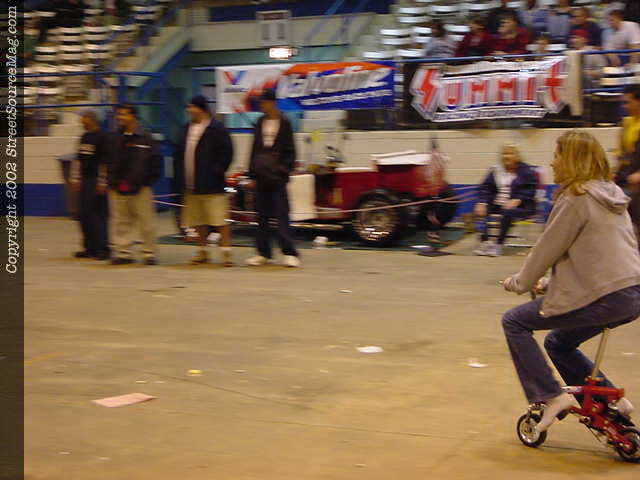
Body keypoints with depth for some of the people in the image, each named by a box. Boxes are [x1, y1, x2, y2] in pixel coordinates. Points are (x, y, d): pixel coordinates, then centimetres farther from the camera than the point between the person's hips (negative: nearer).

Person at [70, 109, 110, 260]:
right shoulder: (84, 137, 16)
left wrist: (102, 182, -15)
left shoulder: (102, 137, -8)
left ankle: (102, 248, -2)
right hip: (85, 180, 8)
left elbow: (105, 161, -12)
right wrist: (75, 178, 17)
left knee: (99, 215, -7)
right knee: (83, 214, 8)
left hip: (96, 181, -8)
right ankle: (90, 248, 15)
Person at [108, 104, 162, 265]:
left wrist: (148, 181, -4)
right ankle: (123, 253, 14)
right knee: (121, 222, 7)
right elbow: (110, 161, 17)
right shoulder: (116, 137, 10)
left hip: (140, 189, -5)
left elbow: (156, 161, -1)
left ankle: (149, 253, 9)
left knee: (146, 222, -1)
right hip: (118, 189, 5)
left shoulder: (145, 137, -3)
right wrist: (112, 181, 9)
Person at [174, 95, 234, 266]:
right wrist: (180, 178, 12)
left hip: (211, 186, -7)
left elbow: (227, 152, -8)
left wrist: (217, 171, -13)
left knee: (220, 220, -8)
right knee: (198, 221, 12)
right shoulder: (187, 129, 15)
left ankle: (226, 251, -5)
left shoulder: (216, 129, -6)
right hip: (191, 186, 7)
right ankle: (203, 251, 21)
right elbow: (180, 155, 20)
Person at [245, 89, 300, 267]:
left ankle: (289, 254, -7)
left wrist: (284, 171, -10)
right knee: (262, 217, 7)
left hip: (277, 178, -5)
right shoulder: (260, 123, 12)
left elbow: (289, 151, 0)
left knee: (282, 216, -8)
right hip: (261, 177, 5)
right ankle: (263, 253, 14)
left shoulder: (284, 123, 0)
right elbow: (255, 150, 14)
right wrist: (252, 175, 8)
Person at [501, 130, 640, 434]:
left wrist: (519, 282, 9)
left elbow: (548, 249, -7)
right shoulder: (610, 193, 17)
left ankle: (550, 396, -2)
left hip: (603, 299, -9)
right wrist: (549, 282, 24)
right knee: (558, 343, 27)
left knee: (514, 322, 2)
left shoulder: (576, 198, -11)